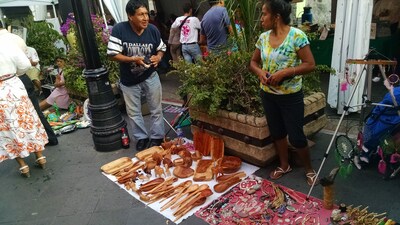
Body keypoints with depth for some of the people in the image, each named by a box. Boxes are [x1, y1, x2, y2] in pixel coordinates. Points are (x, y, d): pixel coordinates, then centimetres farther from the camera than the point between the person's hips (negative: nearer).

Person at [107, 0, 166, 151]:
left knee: (156, 109, 11)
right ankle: (141, 137, 34)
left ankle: (157, 137, 30)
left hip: (150, 77, 1)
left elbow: (162, 48, 5)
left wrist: (158, 57, -17)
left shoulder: (153, 30, -11)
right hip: (129, 80, 0)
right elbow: (112, 54, -18)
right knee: (133, 112, 14)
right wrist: (134, 59, -29)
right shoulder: (119, 29, -19)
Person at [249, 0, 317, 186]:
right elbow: (253, 62, 11)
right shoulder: (263, 37, 2)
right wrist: (260, 72, -11)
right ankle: (284, 165, 38)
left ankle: (309, 169, 29)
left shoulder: (297, 36, -15)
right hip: (268, 94, 5)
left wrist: (284, 73, -24)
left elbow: (310, 64, -15)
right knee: (277, 132, 17)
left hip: (291, 96, -5)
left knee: (296, 136, 3)